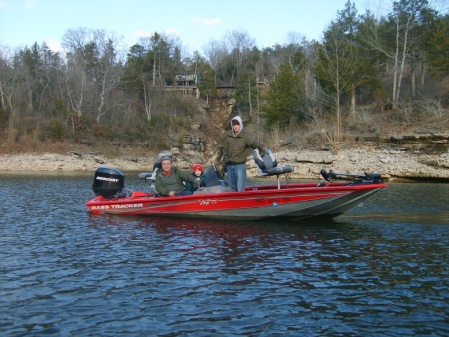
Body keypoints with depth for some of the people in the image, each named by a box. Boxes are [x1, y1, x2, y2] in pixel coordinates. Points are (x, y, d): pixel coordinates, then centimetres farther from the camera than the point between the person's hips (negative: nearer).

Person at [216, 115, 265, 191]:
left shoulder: (245, 137, -7)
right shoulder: (227, 136, 7)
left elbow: (254, 142, -26)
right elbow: (221, 147, 21)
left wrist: (261, 146, -46)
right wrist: (219, 159, 22)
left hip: (240, 166, -5)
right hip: (229, 166, 5)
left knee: (240, 188, -9)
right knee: (232, 187, 15)